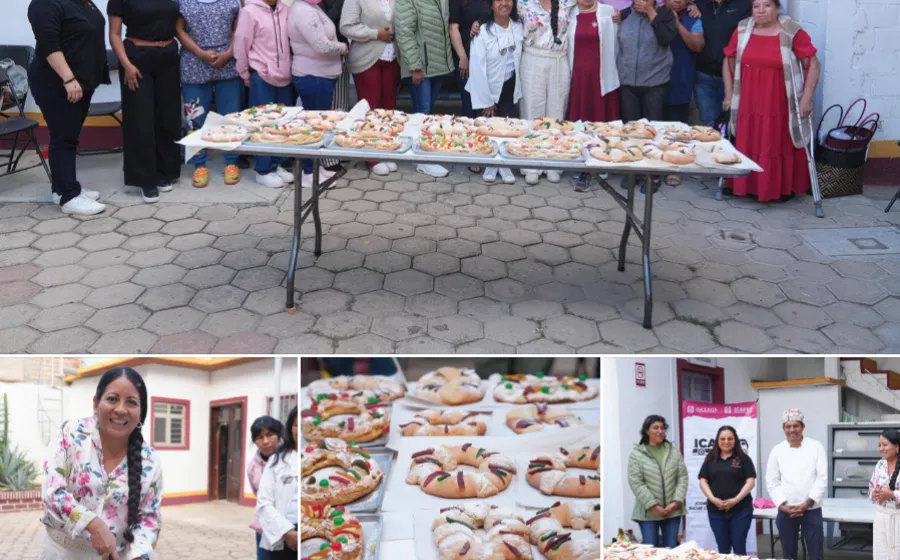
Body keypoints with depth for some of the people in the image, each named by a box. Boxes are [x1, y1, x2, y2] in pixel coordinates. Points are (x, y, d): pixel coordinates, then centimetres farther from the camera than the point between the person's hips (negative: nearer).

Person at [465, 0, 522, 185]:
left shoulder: (519, 27, -6)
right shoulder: (483, 32, -17)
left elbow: (521, 58, 3)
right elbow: (477, 68, -16)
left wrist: (519, 88, 1)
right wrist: (485, 101, -14)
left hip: (510, 87, 3)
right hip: (489, 88, -2)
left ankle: (505, 164, 18)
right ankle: (491, 164, 25)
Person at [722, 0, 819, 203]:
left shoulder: (793, 33, -8)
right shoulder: (742, 31, 3)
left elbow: (812, 64, -6)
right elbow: (729, 62, 13)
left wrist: (806, 98, -10)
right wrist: (729, 95, 10)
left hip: (780, 107, -3)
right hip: (748, 105, 3)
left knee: (781, 147, 3)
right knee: (747, 147, 7)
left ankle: (783, 189, 13)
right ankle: (748, 186, 18)